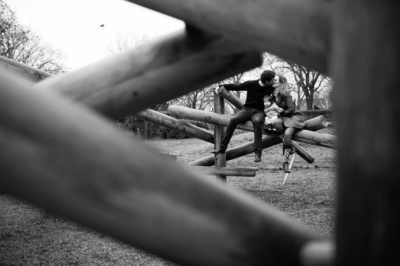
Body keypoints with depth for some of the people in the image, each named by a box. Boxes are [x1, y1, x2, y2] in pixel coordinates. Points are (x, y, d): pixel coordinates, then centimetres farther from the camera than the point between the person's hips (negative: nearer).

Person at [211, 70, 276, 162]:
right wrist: (221, 86, 5)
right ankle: (222, 148, -22)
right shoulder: (251, 84, -2)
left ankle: (258, 153, -38)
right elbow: (237, 86, 6)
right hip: (246, 109, 1)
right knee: (233, 120, -28)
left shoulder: (271, 88, 1)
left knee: (257, 121, -38)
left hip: (259, 112, -1)